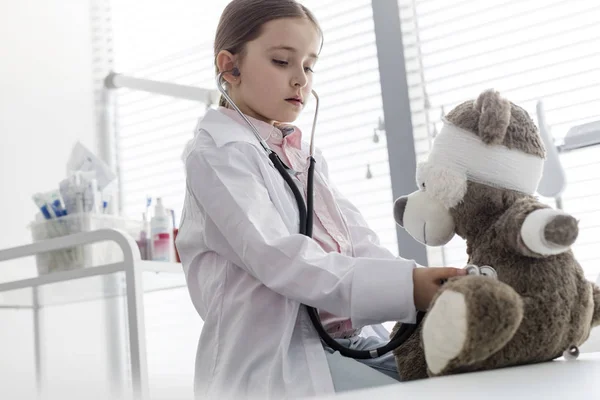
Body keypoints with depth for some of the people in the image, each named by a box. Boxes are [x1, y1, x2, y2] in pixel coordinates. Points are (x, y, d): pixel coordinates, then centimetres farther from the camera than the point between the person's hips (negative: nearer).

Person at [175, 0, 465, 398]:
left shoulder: (306, 155, 18)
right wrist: (404, 285, -29)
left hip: (345, 339, 8)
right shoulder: (219, 152, -7)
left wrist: (428, 286, -13)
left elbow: (359, 245, 6)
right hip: (274, 353, -8)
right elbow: (279, 259, -21)